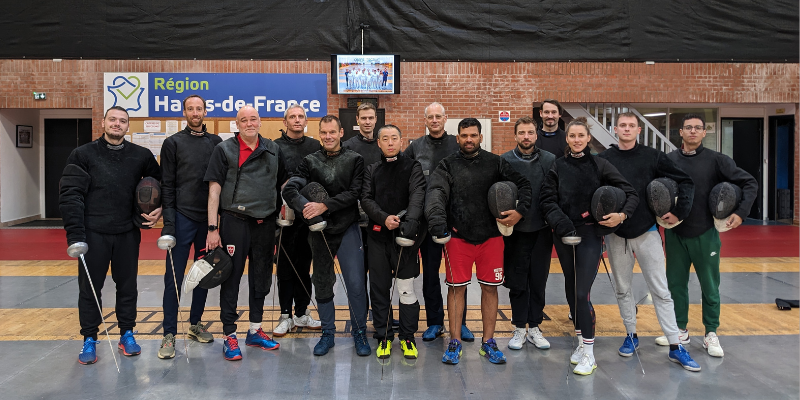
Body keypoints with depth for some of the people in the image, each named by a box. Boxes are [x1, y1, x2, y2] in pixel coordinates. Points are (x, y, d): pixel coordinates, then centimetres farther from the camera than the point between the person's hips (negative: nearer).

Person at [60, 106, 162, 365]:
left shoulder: (141, 156, 5)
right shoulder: (83, 155, -1)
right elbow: (70, 196, -6)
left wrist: (159, 209, 0)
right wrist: (75, 234, -13)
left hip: (128, 234, 2)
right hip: (93, 234, -2)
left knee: (127, 286, 10)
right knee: (90, 288, 5)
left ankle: (127, 334, 24)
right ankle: (89, 339, 17)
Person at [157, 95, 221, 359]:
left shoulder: (216, 143, 10)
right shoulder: (173, 143, 2)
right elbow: (167, 185, -1)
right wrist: (168, 220, -10)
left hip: (209, 218, 3)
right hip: (183, 218, -3)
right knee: (174, 277, -2)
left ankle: (195, 324, 25)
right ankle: (169, 334, 4)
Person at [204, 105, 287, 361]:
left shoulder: (273, 150, 10)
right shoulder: (225, 150, 0)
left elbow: (284, 183, 19)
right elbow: (214, 189, -4)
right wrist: (213, 228, -9)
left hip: (265, 223, 4)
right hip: (235, 222, -4)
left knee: (261, 277, 12)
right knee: (232, 278, 0)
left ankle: (255, 330, 26)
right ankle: (229, 335, 9)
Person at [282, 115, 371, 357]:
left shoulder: (354, 160, 2)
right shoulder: (310, 161, 6)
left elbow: (353, 193, -9)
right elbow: (289, 189, -5)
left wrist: (324, 206, -19)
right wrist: (306, 208, -23)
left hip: (347, 229, -2)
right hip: (319, 231, 2)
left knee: (356, 283, -6)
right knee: (322, 283, 11)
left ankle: (359, 333, 11)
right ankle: (327, 333, 25)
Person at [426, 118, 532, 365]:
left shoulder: (495, 163, 8)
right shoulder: (448, 165, 3)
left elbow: (523, 184, 10)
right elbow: (436, 192, -12)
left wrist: (520, 211, -7)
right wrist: (436, 217, -30)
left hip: (491, 236, 2)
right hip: (457, 236, -1)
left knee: (490, 287, 7)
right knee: (456, 287, 3)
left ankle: (488, 343, 20)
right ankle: (455, 343, 16)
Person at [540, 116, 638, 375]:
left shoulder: (600, 165, -1)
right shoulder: (558, 167, 6)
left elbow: (631, 193, -2)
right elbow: (547, 198, -1)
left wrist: (622, 215, -20)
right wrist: (559, 220, -18)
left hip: (590, 234, -3)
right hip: (563, 235, 3)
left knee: (582, 292, -10)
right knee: (571, 287, 11)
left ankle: (589, 354, -1)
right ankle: (581, 341, 26)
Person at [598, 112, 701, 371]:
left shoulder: (652, 157, -1)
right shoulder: (604, 159, 1)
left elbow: (686, 182, 1)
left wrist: (679, 212, -6)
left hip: (647, 233, -1)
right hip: (616, 235, 1)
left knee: (661, 291, 1)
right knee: (622, 289, 11)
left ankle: (675, 346, 7)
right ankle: (631, 335, 26)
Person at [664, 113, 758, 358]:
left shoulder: (716, 160, -4)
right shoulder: (668, 160, 1)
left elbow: (750, 183, -4)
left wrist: (741, 212, -14)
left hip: (705, 234, -2)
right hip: (675, 234, 2)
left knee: (710, 287, 6)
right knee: (676, 284, 9)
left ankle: (711, 334, 19)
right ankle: (680, 331, 22)